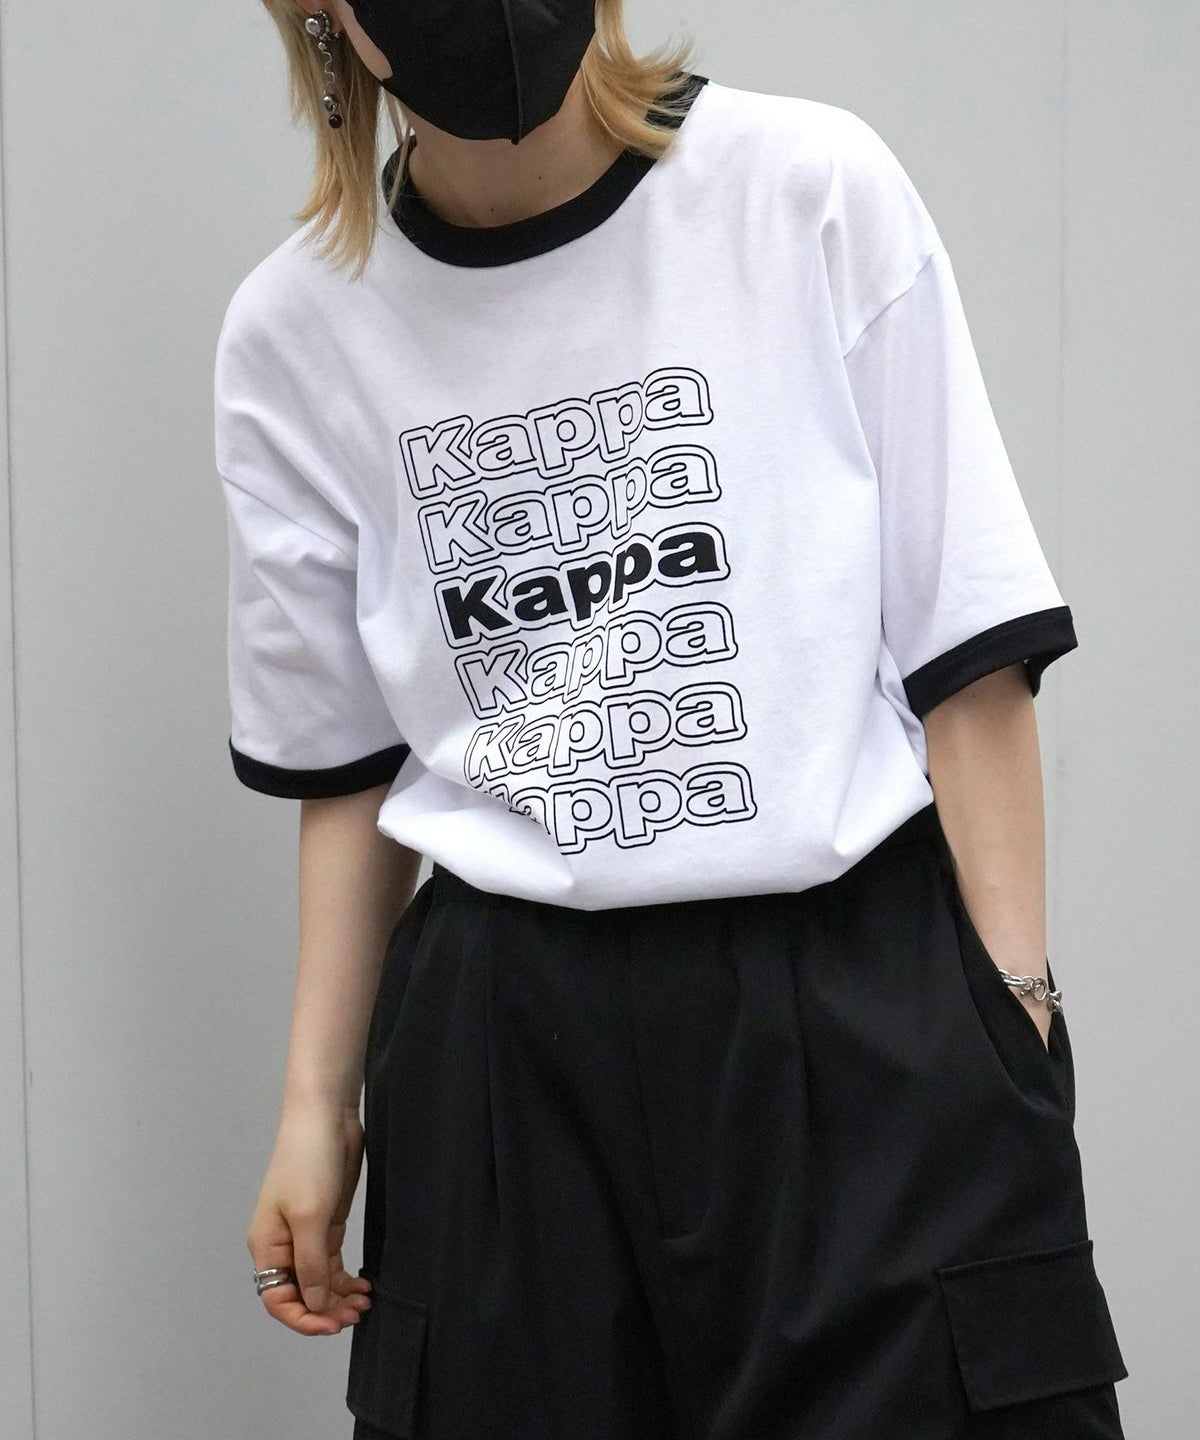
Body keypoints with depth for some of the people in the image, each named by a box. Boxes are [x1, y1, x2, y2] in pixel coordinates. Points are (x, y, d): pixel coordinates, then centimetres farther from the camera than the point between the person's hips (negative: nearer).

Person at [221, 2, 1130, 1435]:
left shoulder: (814, 189, -5)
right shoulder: (292, 334, 3)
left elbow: (967, 663, -3)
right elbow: (347, 770, 11)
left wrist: (1014, 1011, -7)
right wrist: (318, 1104, 8)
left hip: (868, 1016, -2)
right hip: (514, 1057, 2)